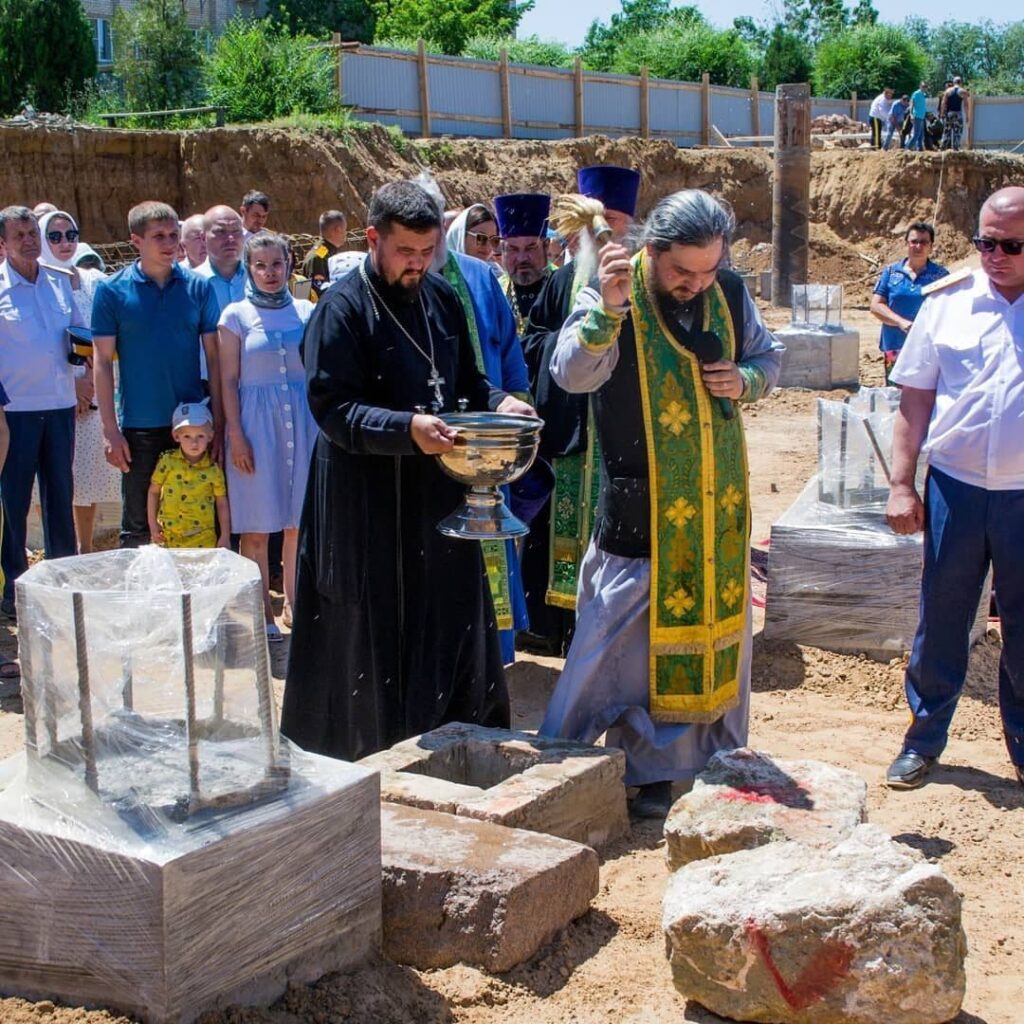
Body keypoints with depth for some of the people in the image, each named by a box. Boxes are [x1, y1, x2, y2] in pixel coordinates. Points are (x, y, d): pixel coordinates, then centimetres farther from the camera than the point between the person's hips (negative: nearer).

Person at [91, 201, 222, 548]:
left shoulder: (199, 287, 1)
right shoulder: (112, 291, -3)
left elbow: (214, 357, 2)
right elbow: (102, 362, -2)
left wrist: (218, 423, -2)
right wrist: (110, 430, -7)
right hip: (139, 427, -1)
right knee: (138, 528, 8)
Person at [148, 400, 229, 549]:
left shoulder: (213, 470, -3)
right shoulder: (167, 462, -2)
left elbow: (222, 504, 5)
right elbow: (154, 492, 9)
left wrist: (225, 536, 2)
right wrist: (153, 525, 6)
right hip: (169, 538, 1)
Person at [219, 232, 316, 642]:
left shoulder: (307, 312, 8)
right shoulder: (237, 315, 2)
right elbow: (228, 380, 0)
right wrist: (235, 435, -7)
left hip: (303, 421, 2)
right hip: (257, 422, -2)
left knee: (300, 521, 5)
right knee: (256, 525, 0)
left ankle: (295, 601, 17)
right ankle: (262, 611, 8)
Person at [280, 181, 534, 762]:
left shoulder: (441, 298, 9)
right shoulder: (343, 308, -11)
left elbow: (467, 379, 19)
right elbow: (332, 407, -18)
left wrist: (498, 403, -2)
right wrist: (407, 429, -31)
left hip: (439, 492, 6)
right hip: (367, 501, -6)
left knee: (452, 621, 12)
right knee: (372, 632, 3)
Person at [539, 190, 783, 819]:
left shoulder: (730, 292, 1)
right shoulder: (613, 295, -13)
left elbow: (768, 357, 16)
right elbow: (572, 373, -28)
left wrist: (745, 380, -6)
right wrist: (607, 308, -43)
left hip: (720, 505, 5)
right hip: (640, 510, -5)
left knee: (717, 629, 13)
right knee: (628, 635, 1)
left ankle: (710, 755, 30)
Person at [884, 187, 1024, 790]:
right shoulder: (949, 303, 2)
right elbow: (915, 400, 5)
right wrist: (902, 484, 0)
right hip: (955, 488, 1)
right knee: (941, 620, 10)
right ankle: (925, 739, 25)